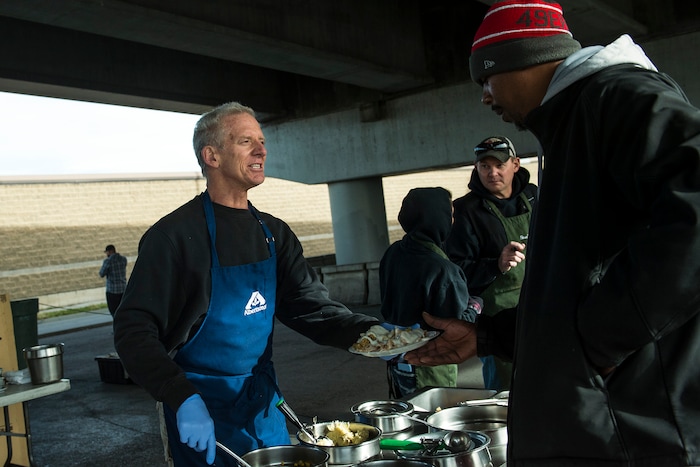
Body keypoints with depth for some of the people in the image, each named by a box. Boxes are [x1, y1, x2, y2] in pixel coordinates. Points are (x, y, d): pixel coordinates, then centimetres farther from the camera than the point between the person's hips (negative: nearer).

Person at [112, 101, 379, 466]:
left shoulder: (273, 233, 4)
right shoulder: (176, 234, -16)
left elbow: (310, 306, -2)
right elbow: (134, 330, -20)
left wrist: (369, 332, -20)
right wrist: (183, 399, -33)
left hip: (265, 400, 6)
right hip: (203, 412, -6)